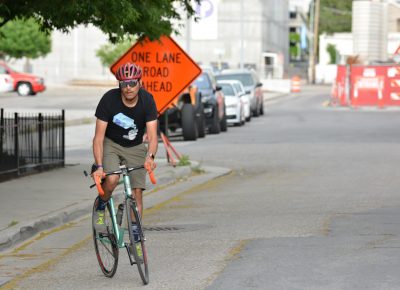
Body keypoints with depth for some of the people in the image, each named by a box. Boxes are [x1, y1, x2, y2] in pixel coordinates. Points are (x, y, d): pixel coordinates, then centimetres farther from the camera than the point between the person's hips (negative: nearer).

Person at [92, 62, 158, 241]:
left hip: (135, 147, 2)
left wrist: (150, 156, -48)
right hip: (111, 144, -2)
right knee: (112, 180, -29)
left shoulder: (147, 100, -21)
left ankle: (136, 238, 4)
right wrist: (99, 166, -37)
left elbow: (152, 135, -27)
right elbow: (99, 137, -24)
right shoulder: (109, 99, -25)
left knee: (137, 192, -7)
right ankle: (101, 207, 2)